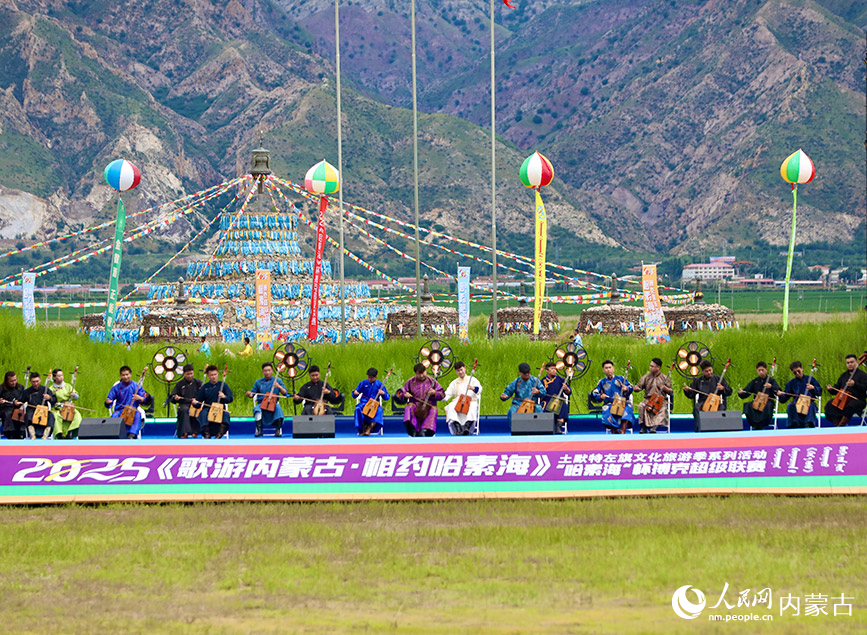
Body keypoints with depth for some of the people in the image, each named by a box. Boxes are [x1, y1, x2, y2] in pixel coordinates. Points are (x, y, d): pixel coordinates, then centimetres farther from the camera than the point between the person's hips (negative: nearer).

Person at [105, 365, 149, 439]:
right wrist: (108, 402, -20)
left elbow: (145, 401, 3)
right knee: (114, 416, -34)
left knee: (138, 415, -35)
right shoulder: (116, 387, 8)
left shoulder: (136, 386, 6)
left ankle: (132, 435, -48)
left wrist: (139, 398, -21)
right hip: (120, 410, 1)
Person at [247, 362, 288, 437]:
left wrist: (279, 386, -17)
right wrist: (249, 394, -10)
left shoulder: (278, 381, 10)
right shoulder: (258, 382, 12)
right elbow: (252, 394, 14)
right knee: (256, 409, -34)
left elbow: (285, 393, 2)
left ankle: (278, 430, -27)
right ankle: (259, 430, -31)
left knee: (278, 408, -35)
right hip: (261, 403, 1)